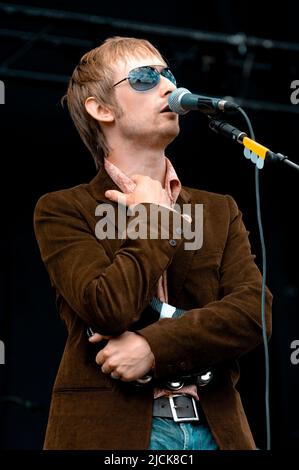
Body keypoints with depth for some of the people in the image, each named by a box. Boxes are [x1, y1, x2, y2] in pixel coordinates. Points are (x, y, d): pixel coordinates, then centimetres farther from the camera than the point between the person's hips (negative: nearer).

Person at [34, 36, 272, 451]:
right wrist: (156, 215, -2)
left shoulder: (219, 211, 13)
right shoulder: (63, 211, 2)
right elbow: (109, 307, -14)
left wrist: (156, 346, -13)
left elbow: (255, 311, -1)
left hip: (215, 427, 3)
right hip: (111, 431, -3)